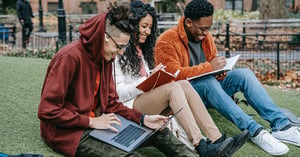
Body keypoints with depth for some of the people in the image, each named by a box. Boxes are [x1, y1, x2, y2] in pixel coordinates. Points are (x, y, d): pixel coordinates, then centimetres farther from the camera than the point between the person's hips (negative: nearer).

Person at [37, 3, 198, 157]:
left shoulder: (105, 58, 4)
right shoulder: (70, 57, -21)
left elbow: (110, 103, 9)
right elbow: (47, 110, -22)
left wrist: (142, 118, -4)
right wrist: (91, 122, -22)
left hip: (95, 122, 9)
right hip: (66, 130, -9)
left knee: (158, 131, -1)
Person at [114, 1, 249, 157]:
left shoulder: (141, 49, 22)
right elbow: (119, 93, -12)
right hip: (131, 106, -7)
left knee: (184, 84, -19)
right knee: (173, 88, -29)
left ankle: (217, 140, -30)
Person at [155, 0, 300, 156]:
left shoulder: (205, 36, 8)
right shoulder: (167, 41, -14)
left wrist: (219, 72, -7)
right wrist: (208, 67, -26)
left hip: (208, 90, 7)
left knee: (244, 74, -15)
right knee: (208, 82, -37)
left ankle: (281, 125, -24)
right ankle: (255, 131, -41)